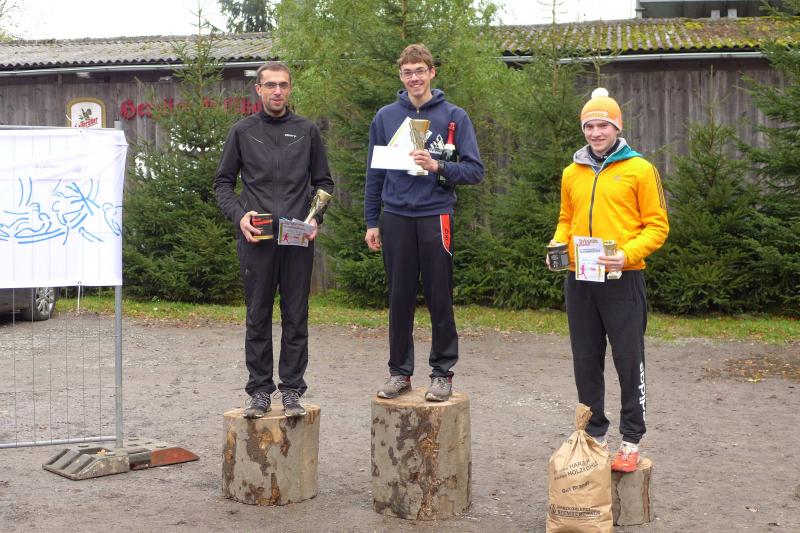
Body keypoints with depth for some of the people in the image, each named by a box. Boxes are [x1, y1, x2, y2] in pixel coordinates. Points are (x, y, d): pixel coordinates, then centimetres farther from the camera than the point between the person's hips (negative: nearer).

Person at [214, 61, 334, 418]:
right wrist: (239, 216, -7)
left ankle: (292, 390, 12)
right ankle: (259, 390, 14)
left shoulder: (307, 131, 8)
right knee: (258, 318, 5)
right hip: (256, 240, 0)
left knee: (296, 319, 4)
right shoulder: (243, 131, 7)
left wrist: (316, 217, -4)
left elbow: (323, 182, 12)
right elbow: (223, 182, 10)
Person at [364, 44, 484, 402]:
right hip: (396, 217, 2)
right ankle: (399, 371, 19)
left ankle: (443, 372, 14)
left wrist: (437, 167, -18)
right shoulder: (385, 117, 8)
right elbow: (375, 173, 13)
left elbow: (474, 170, -2)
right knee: (399, 299, 8)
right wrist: (372, 222, 9)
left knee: (439, 298, 3)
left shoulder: (453, 117, 1)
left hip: (435, 215, -2)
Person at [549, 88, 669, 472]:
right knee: (586, 362, 10)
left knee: (629, 361, 0)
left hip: (622, 280, -5)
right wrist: (557, 245, 1)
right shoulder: (572, 173, 12)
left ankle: (631, 441, 11)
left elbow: (657, 226, -3)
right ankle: (595, 435, 22)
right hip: (579, 281, 5)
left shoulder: (639, 169, -2)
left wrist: (627, 254, -18)